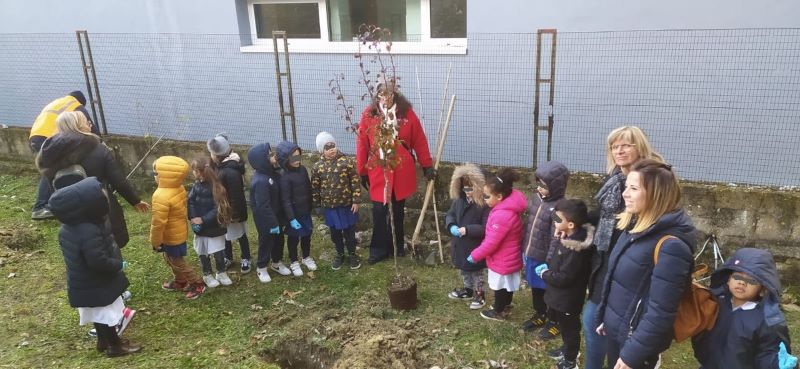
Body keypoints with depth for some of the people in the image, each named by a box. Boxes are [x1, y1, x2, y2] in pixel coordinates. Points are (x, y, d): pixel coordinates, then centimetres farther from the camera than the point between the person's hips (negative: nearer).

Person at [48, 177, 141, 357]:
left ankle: (103, 341, 43)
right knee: (107, 316, 11)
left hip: (83, 283, 9)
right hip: (97, 285, -9)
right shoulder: (90, 232, -34)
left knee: (98, 314, 26)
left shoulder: (68, 227, -3)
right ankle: (115, 346, 28)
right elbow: (98, 261, -34)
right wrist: (119, 265, -17)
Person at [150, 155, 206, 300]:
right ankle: (180, 281, 40)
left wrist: (155, 242, -13)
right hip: (179, 232, 9)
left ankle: (197, 284, 16)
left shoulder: (161, 196, -31)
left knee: (177, 263, 8)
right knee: (171, 259, 26)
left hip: (170, 237, -9)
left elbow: (158, 223, -27)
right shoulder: (180, 189, -5)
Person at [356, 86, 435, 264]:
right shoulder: (368, 115, -7)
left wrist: (427, 165, 2)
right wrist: (362, 172, 0)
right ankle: (379, 249, 19)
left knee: (398, 211, 15)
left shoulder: (407, 113, -6)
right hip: (378, 173, -1)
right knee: (379, 212, 4)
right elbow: (362, 145, -3)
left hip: (402, 172, 1)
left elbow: (420, 141, 0)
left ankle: (397, 245, 33)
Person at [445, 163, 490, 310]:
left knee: (476, 270, 12)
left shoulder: (484, 204, -24)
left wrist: (467, 230, -30)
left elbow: (486, 228, -24)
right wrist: (451, 226, -16)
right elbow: (450, 214, 6)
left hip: (475, 246, -7)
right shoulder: (459, 199, -4)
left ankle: (479, 294, 32)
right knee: (463, 269, 24)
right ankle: (468, 290, 46)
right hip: (460, 244, 7)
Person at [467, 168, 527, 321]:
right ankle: (505, 305, 46)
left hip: (502, 260, -9)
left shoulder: (502, 216, -35)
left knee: (500, 286, 13)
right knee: (507, 285, 27)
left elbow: (491, 243, -28)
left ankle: (498, 312, 33)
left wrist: (475, 255, -14)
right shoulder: (508, 206, -3)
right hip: (509, 257, 9)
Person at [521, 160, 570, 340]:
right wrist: (525, 250, 14)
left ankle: (554, 322, 34)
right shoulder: (536, 198, 0)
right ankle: (539, 315, 46)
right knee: (535, 289, 24)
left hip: (545, 260, -7)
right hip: (531, 256, 7)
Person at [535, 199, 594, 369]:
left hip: (568, 299, -9)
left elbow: (564, 278, -28)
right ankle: (566, 349, 51)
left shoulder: (575, 249, -32)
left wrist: (544, 274, -15)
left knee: (570, 328, 14)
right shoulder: (566, 238, -4)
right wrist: (547, 267, -7)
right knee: (564, 326, 28)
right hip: (560, 296, 9)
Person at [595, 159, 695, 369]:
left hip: (636, 339, -7)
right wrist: (604, 318, 16)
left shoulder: (670, 245, -24)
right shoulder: (634, 226, 2)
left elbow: (661, 311, -24)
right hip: (615, 330, 8)